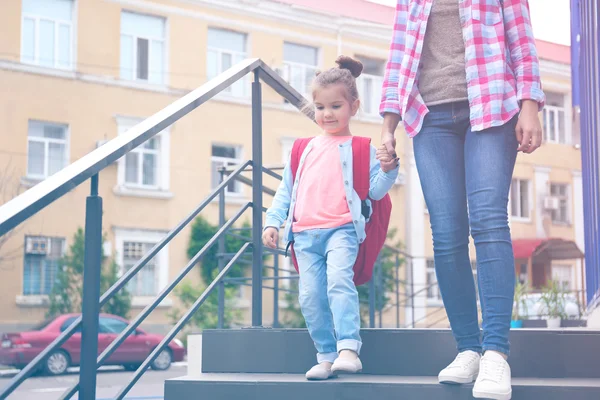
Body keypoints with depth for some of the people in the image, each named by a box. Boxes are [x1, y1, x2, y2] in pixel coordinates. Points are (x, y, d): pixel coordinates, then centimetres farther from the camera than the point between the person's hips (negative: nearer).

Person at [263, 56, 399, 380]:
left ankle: (349, 349, -27)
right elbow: (285, 190, 22)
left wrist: (388, 170, -15)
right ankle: (326, 355, 7)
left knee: (339, 280, -25)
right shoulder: (304, 150, 19)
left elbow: (375, 190, 2)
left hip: (341, 229, -4)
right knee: (310, 296, -1)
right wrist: (272, 221, 13)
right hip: (304, 234, 4)